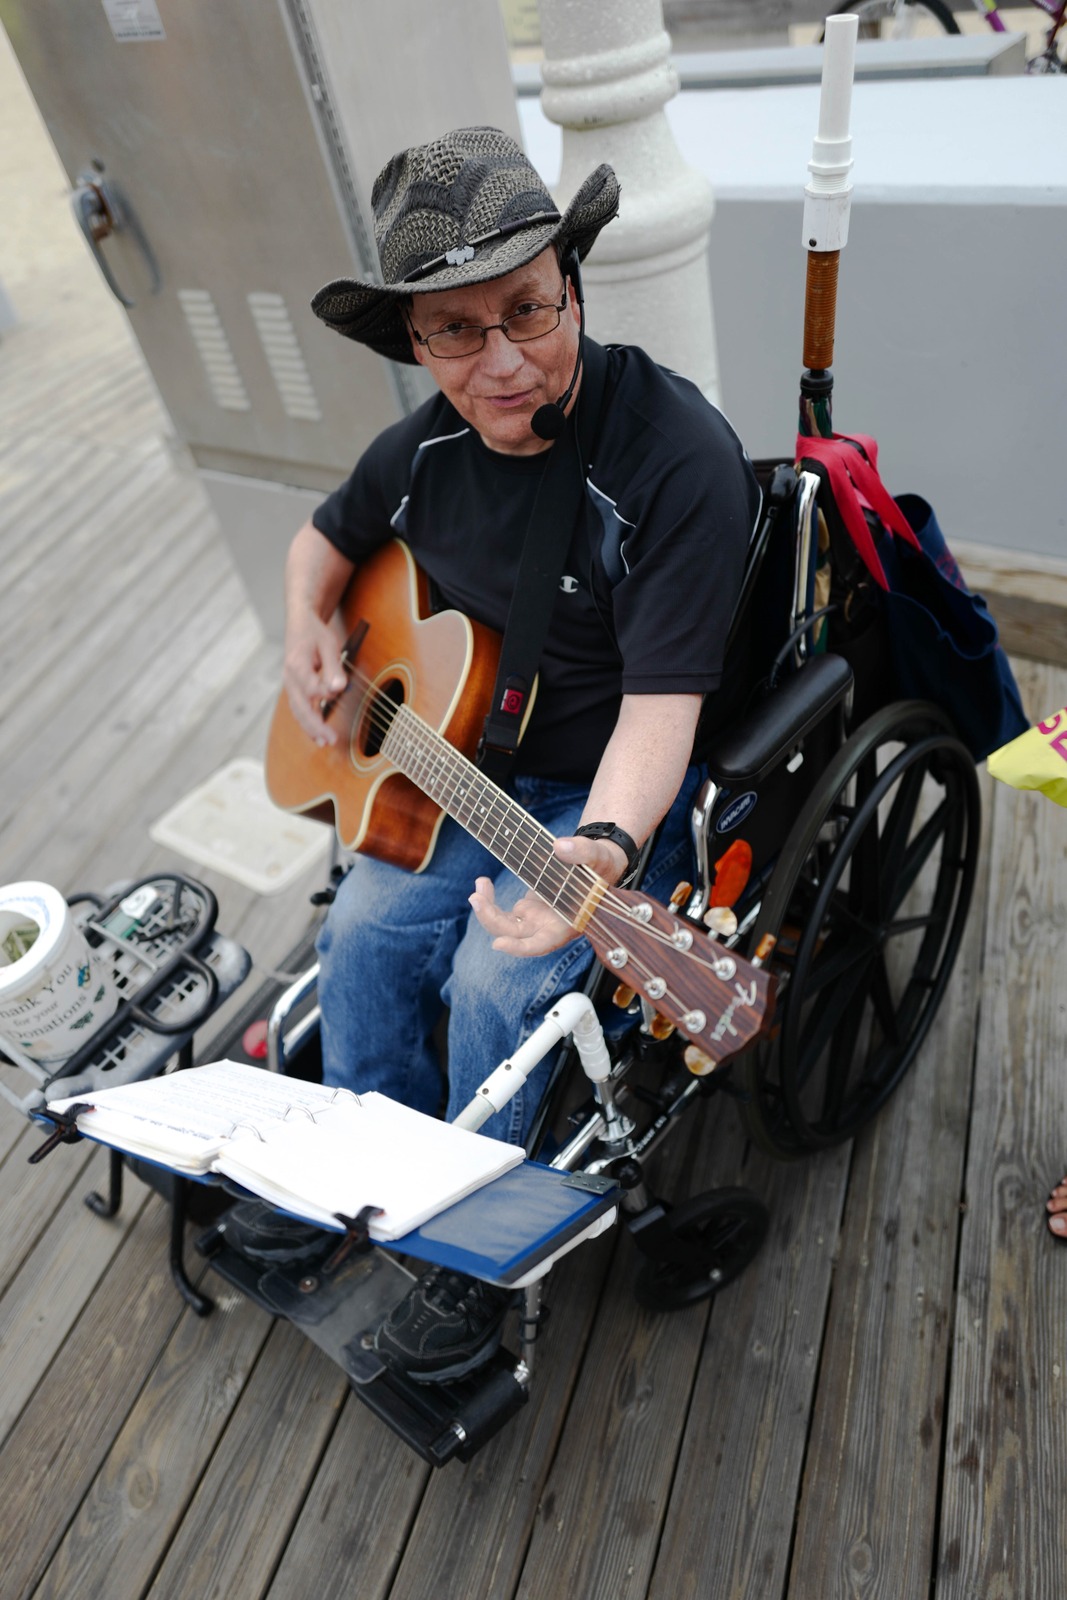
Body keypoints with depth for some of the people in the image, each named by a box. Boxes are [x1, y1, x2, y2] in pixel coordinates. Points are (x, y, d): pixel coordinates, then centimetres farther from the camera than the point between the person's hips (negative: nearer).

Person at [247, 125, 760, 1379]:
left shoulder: (679, 455, -23)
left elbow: (661, 699, -27)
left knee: (494, 981, -19)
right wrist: (308, 629, -1)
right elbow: (329, 535, 18)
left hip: (621, 782, -5)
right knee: (365, 932, -7)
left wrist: (601, 847, -44)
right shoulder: (431, 446, -2)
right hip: (468, 752, 6)